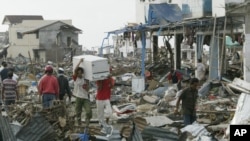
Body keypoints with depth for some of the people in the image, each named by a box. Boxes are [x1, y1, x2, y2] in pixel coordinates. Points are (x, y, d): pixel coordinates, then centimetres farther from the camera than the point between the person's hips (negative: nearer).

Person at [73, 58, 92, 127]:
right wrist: (80, 62, -21)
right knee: (78, 112, 5)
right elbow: (75, 70, -18)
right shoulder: (75, 78, -1)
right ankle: (79, 125, 19)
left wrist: (86, 87, -10)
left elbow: (87, 89, 12)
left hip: (85, 97, 2)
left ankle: (87, 125, 4)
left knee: (89, 111, -10)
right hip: (78, 97, -1)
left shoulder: (85, 79, 6)